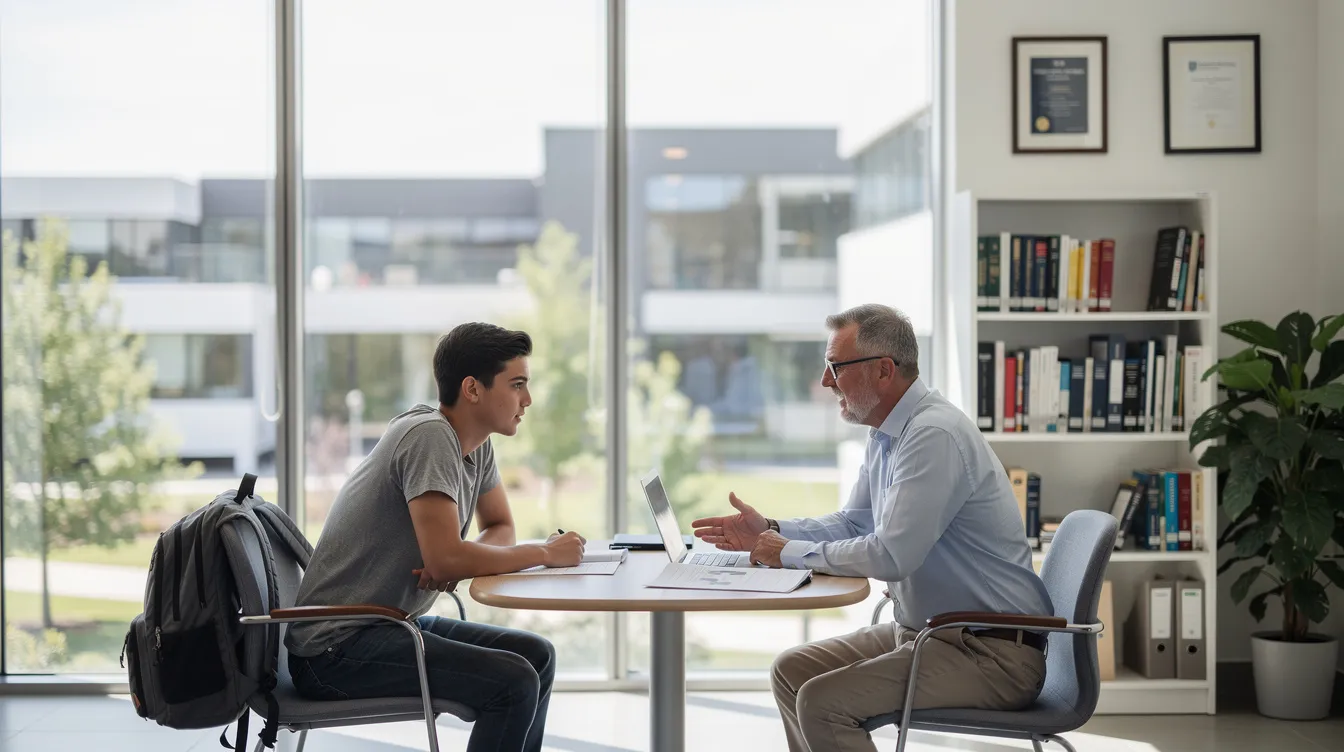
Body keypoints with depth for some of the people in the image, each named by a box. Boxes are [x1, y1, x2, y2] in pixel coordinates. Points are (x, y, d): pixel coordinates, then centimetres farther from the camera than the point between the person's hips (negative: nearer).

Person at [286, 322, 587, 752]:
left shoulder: (476, 444, 7)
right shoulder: (429, 436, -20)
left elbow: (501, 528, 16)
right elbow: (445, 558, -27)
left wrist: (458, 563, -8)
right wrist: (545, 553, -14)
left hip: (394, 623, 9)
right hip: (334, 649, -9)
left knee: (536, 656, 8)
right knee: (514, 682, -20)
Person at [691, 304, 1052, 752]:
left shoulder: (935, 436, -22)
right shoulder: (885, 435, 10)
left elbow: (891, 556, -27)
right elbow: (855, 524, 22)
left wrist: (791, 553, -14)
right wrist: (769, 531, 7)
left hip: (991, 655, -10)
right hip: (926, 631, 10)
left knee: (823, 701, -21)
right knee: (792, 672, 9)